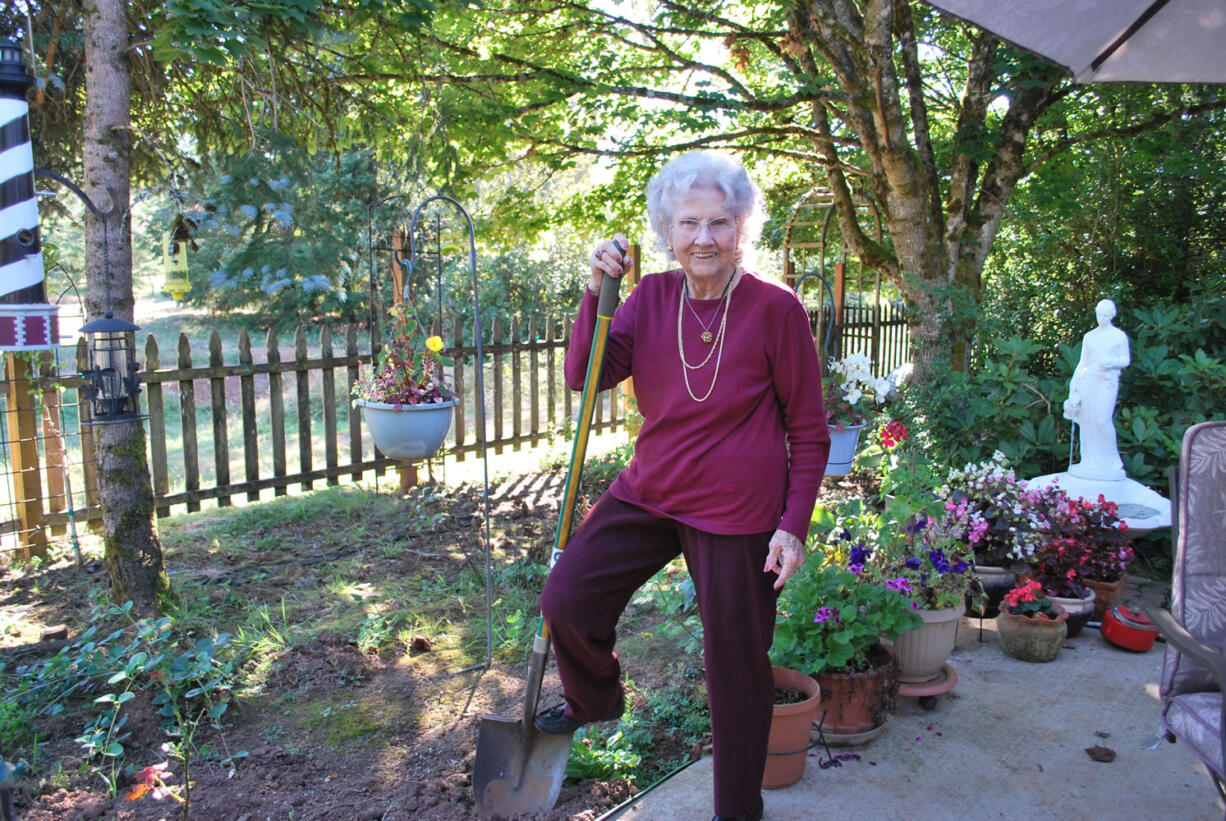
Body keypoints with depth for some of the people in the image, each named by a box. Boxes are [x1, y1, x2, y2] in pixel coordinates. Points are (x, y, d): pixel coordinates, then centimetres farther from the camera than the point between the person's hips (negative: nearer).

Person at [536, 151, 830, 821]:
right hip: (648, 493, 5)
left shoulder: (775, 308, -12)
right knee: (567, 599, 5)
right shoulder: (652, 296, 0)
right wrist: (598, 289, -20)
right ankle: (594, 701, 39)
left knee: (735, 659, 8)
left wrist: (794, 527, -11)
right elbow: (585, 376, -10)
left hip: (738, 512, -4)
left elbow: (809, 431, -7)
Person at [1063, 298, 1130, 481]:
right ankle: (1091, 461, 4)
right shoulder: (1089, 336, 15)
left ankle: (1111, 461, 1)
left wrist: (1112, 362, -14)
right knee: (1087, 419, -3)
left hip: (1107, 381, -3)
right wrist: (1074, 384, 9)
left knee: (1103, 419, -14)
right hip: (1088, 379, 3)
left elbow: (1126, 360, 7)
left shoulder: (1119, 336, 7)